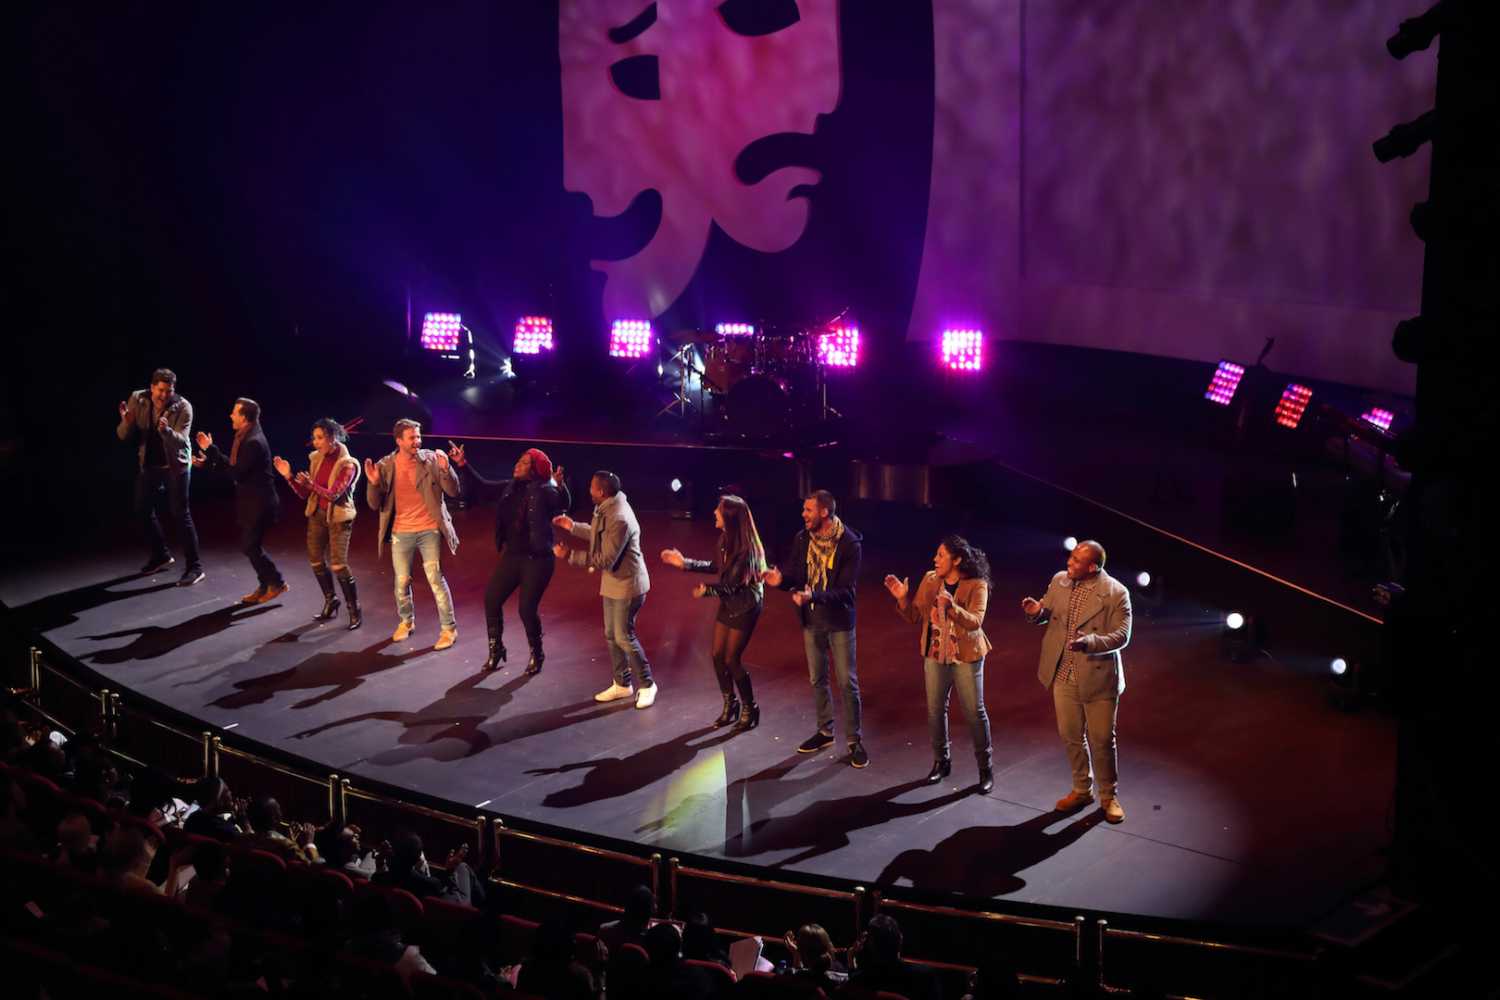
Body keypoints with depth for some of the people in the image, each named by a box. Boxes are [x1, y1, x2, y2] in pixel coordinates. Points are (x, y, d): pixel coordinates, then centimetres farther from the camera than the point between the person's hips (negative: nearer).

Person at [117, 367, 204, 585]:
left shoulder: (183, 407, -21)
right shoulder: (137, 400, -11)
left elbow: (180, 441, -30)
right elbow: (124, 436, -10)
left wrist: (166, 430, -51)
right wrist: (127, 422, -32)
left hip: (176, 465, -5)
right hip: (149, 464, 5)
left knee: (180, 514, -9)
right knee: (143, 510, 13)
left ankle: (194, 567, -5)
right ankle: (161, 556, 32)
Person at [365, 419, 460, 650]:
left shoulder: (431, 460, -8)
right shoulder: (385, 466, -4)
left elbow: (453, 491, -10)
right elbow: (375, 504, -3)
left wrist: (445, 469, -27)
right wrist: (373, 483, -22)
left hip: (429, 530, -2)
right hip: (401, 533, 2)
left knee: (436, 579, -4)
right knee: (402, 581, 11)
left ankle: (448, 628, 7)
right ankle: (406, 621, 34)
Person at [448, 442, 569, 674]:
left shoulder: (545, 491, -14)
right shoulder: (510, 487, 5)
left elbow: (564, 504, -31)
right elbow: (481, 488, 12)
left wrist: (561, 486, -51)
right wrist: (463, 465, 3)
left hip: (537, 560, -6)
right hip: (512, 556, 7)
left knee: (527, 609, -4)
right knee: (491, 599, 3)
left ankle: (536, 655, 20)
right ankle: (496, 649, 22)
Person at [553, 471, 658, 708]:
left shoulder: (619, 519, -30)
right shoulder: (608, 508, 1)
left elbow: (606, 560, -29)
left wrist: (571, 555, -26)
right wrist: (572, 526, 18)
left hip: (626, 585, -10)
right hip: (613, 583, 10)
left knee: (624, 636, 0)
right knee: (612, 635, 16)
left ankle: (647, 685, 15)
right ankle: (622, 683, 29)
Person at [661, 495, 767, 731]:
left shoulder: (746, 548, -26)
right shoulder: (726, 539, -2)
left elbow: (733, 583, -23)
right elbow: (716, 567, 13)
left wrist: (707, 590, -20)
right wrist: (684, 563, 12)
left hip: (745, 607, -8)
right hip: (728, 604, 8)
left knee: (732, 659, -2)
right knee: (718, 656, 10)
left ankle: (749, 709, 16)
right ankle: (730, 705, 28)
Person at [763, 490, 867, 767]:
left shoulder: (849, 544, -19)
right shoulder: (802, 539, -3)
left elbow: (845, 590, -21)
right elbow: (793, 574, 3)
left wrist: (814, 595, -35)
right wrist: (780, 579, -20)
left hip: (839, 622, -5)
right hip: (811, 621, 5)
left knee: (847, 682, 0)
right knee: (817, 679, 16)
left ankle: (854, 740, 10)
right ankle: (825, 731, 31)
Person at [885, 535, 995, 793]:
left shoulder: (977, 586, -13)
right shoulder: (929, 580, 1)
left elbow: (975, 621, -25)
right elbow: (916, 617, 3)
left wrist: (951, 607, -41)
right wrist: (902, 598, -14)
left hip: (966, 657, -4)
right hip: (935, 656, 4)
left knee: (974, 712, 0)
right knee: (935, 710, 8)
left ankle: (985, 769, 13)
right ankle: (941, 762, 26)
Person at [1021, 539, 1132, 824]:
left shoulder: (1116, 593, -14)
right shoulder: (1059, 581, 1)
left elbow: (1121, 636, -16)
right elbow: (1045, 613, 10)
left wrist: (1090, 642, -32)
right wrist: (1036, 612, -14)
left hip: (1097, 678, -5)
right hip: (1064, 675, 5)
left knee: (1102, 739, 4)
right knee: (1071, 736, 14)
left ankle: (1109, 796, 20)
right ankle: (1082, 790, 31)